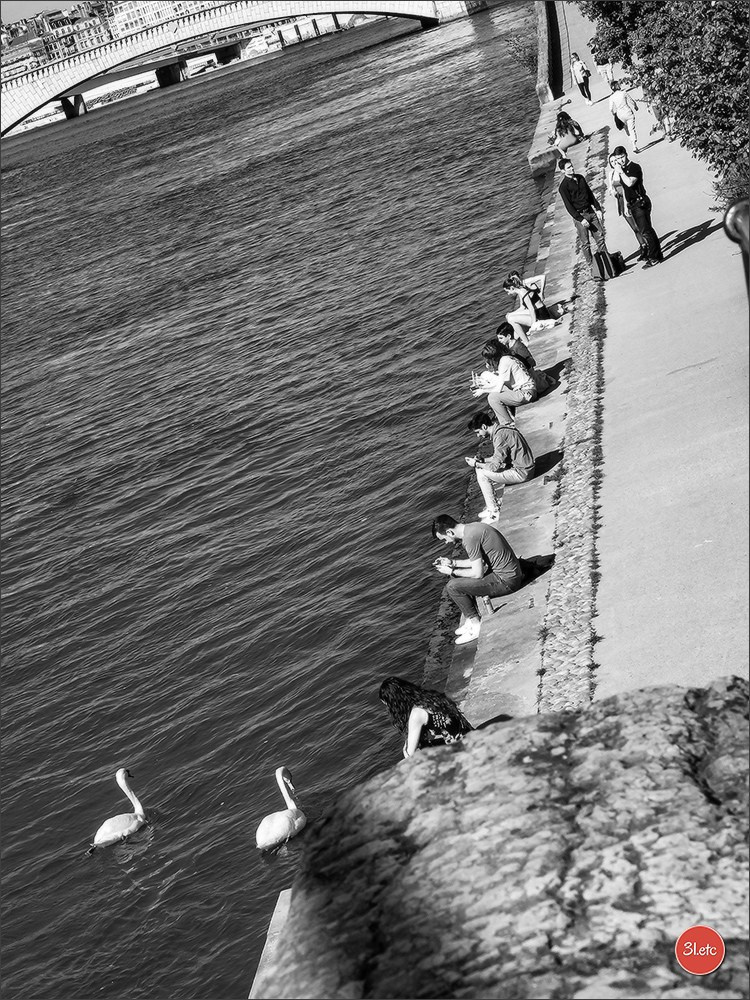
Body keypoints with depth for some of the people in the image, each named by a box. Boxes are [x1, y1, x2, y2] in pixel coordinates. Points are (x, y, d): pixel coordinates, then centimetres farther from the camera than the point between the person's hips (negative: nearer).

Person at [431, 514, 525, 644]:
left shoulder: (470, 537, -21)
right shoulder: (472, 528, 9)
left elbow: (477, 574, -19)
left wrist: (452, 572, -6)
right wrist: (452, 563, 13)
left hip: (506, 581, -10)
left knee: (452, 587, -9)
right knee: (457, 577, 19)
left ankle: (477, 625, 3)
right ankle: (471, 620, 21)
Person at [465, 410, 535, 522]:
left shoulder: (500, 435, -23)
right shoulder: (500, 430, 8)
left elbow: (495, 466, -22)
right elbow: (498, 457, 19)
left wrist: (476, 464, -8)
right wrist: (481, 461, 6)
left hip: (521, 472, -10)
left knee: (482, 475, -11)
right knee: (481, 469, 15)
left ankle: (494, 512, -5)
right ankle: (497, 503, 18)